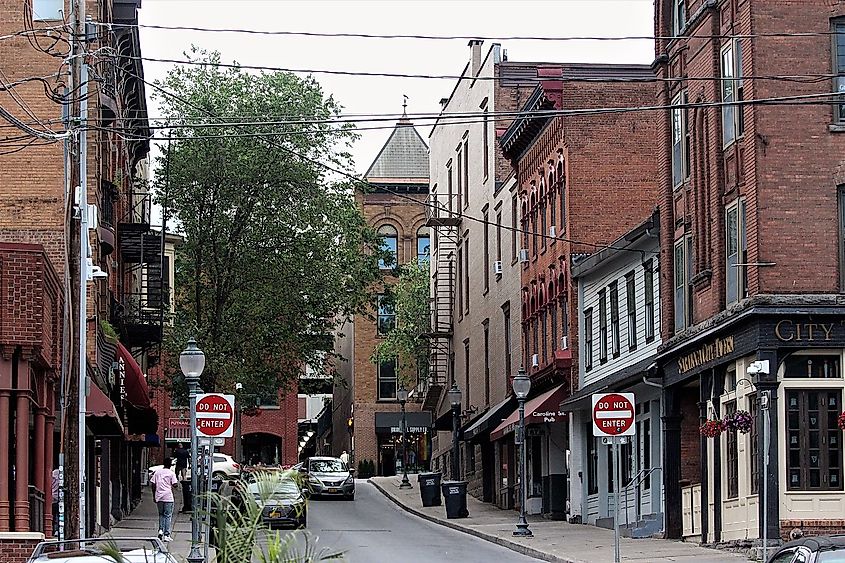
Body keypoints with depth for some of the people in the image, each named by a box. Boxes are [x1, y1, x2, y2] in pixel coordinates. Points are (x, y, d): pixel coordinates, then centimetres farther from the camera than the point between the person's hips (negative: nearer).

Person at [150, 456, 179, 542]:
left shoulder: (157, 472, 7)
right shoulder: (171, 473, -4)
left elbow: (153, 484, 6)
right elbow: (175, 484, -11)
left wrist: (154, 496, 14)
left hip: (159, 497, 4)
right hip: (168, 497, -4)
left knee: (161, 514, 20)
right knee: (168, 516, 1)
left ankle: (161, 530, 3)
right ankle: (166, 535, -3)